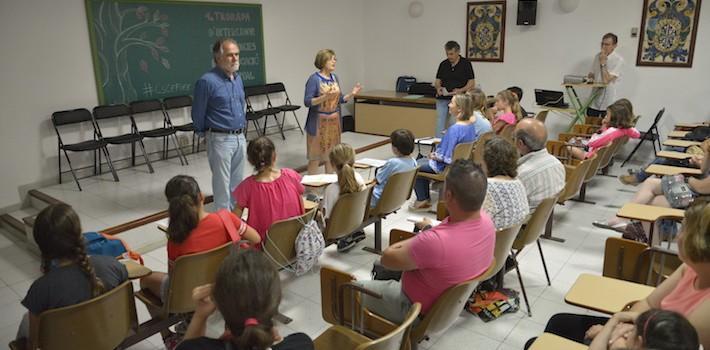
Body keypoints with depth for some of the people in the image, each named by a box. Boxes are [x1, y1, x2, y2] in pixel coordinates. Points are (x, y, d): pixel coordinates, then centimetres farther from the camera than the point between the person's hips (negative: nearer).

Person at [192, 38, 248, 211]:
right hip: (220, 139, -7)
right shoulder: (207, 81, -15)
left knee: (237, 182, 15)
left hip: (240, 138, 7)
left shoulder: (238, 78, 8)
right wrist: (206, 134, 7)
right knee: (222, 184, 1)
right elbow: (198, 114, -6)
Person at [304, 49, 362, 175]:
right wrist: (325, 97, -30)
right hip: (319, 121, -6)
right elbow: (307, 102, -17)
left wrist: (352, 94, -3)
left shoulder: (335, 77, 8)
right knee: (315, 156, -1)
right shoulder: (314, 79, -12)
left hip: (334, 121, 6)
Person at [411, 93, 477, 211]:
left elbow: (448, 158, -29)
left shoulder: (455, 129, -30)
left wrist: (434, 156, -9)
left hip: (446, 167, -9)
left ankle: (422, 201, 23)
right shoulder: (471, 125, -3)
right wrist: (438, 153, 9)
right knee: (422, 162, 27)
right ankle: (425, 199, 33)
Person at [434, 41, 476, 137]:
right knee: (440, 127, 0)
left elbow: (472, 83, -4)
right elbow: (438, 80, 12)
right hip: (442, 100, 3)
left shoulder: (466, 64, -3)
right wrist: (438, 88, -10)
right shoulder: (443, 64, 8)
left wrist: (461, 90, -21)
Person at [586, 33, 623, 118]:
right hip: (594, 99, 5)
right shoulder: (597, 56, 5)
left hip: (608, 102, -5)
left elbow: (606, 80, -21)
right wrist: (590, 76, -6)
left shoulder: (618, 60, -13)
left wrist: (602, 62, -20)